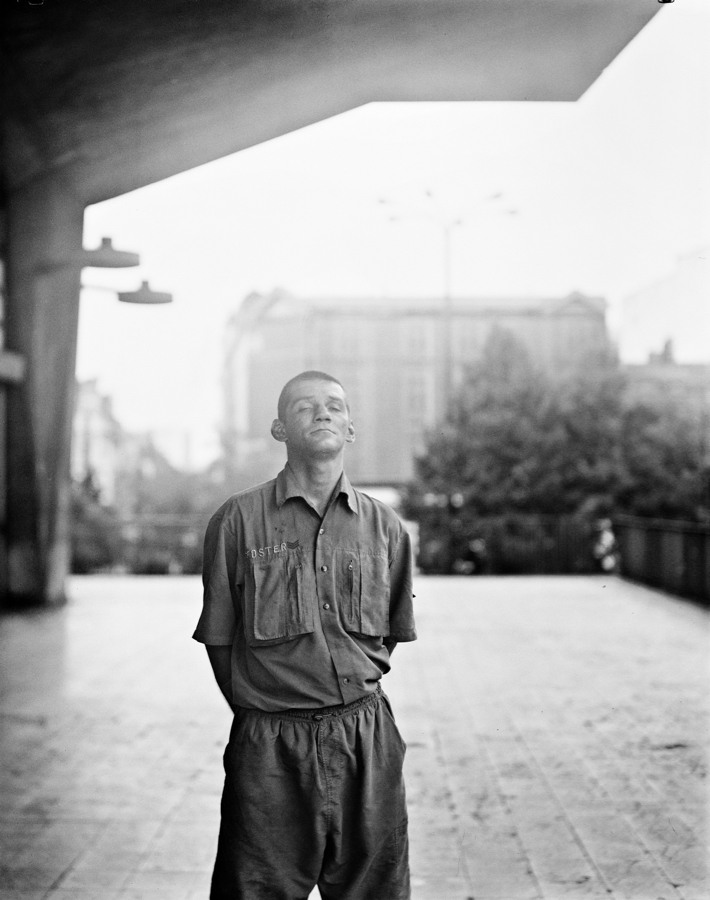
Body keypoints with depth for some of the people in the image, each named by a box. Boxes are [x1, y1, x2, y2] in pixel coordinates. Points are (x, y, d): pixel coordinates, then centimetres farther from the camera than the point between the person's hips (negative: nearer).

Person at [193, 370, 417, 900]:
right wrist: (260, 707, 8)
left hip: (368, 743, 3)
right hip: (269, 752, -2)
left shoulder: (385, 527, 4)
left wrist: (351, 689, 11)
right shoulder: (238, 520, -3)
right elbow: (219, 638, 3)